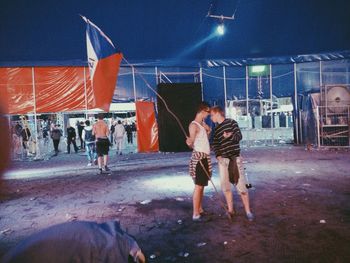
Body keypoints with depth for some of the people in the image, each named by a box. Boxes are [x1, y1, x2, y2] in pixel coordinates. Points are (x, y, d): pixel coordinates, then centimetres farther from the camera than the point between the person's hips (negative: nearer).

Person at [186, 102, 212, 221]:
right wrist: (189, 143, -39)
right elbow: (191, 143, -21)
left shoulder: (202, 124, 15)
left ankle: (200, 209, 24)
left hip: (205, 157, 9)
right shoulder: (194, 125, -13)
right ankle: (195, 214, -2)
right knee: (198, 186, -7)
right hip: (199, 157, -9)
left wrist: (208, 131, 8)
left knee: (202, 185, 14)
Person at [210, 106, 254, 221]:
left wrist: (231, 135, -30)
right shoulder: (216, 129, 13)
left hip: (235, 158, -5)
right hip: (222, 160, 5)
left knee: (241, 185, -4)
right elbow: (215, 144, 11)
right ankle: (230, 210, 20)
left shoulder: (231, 122, -1)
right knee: (225, 185, 6)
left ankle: (248, 211, 9)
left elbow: (239, 136, -9)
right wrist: (218, 155, -6)